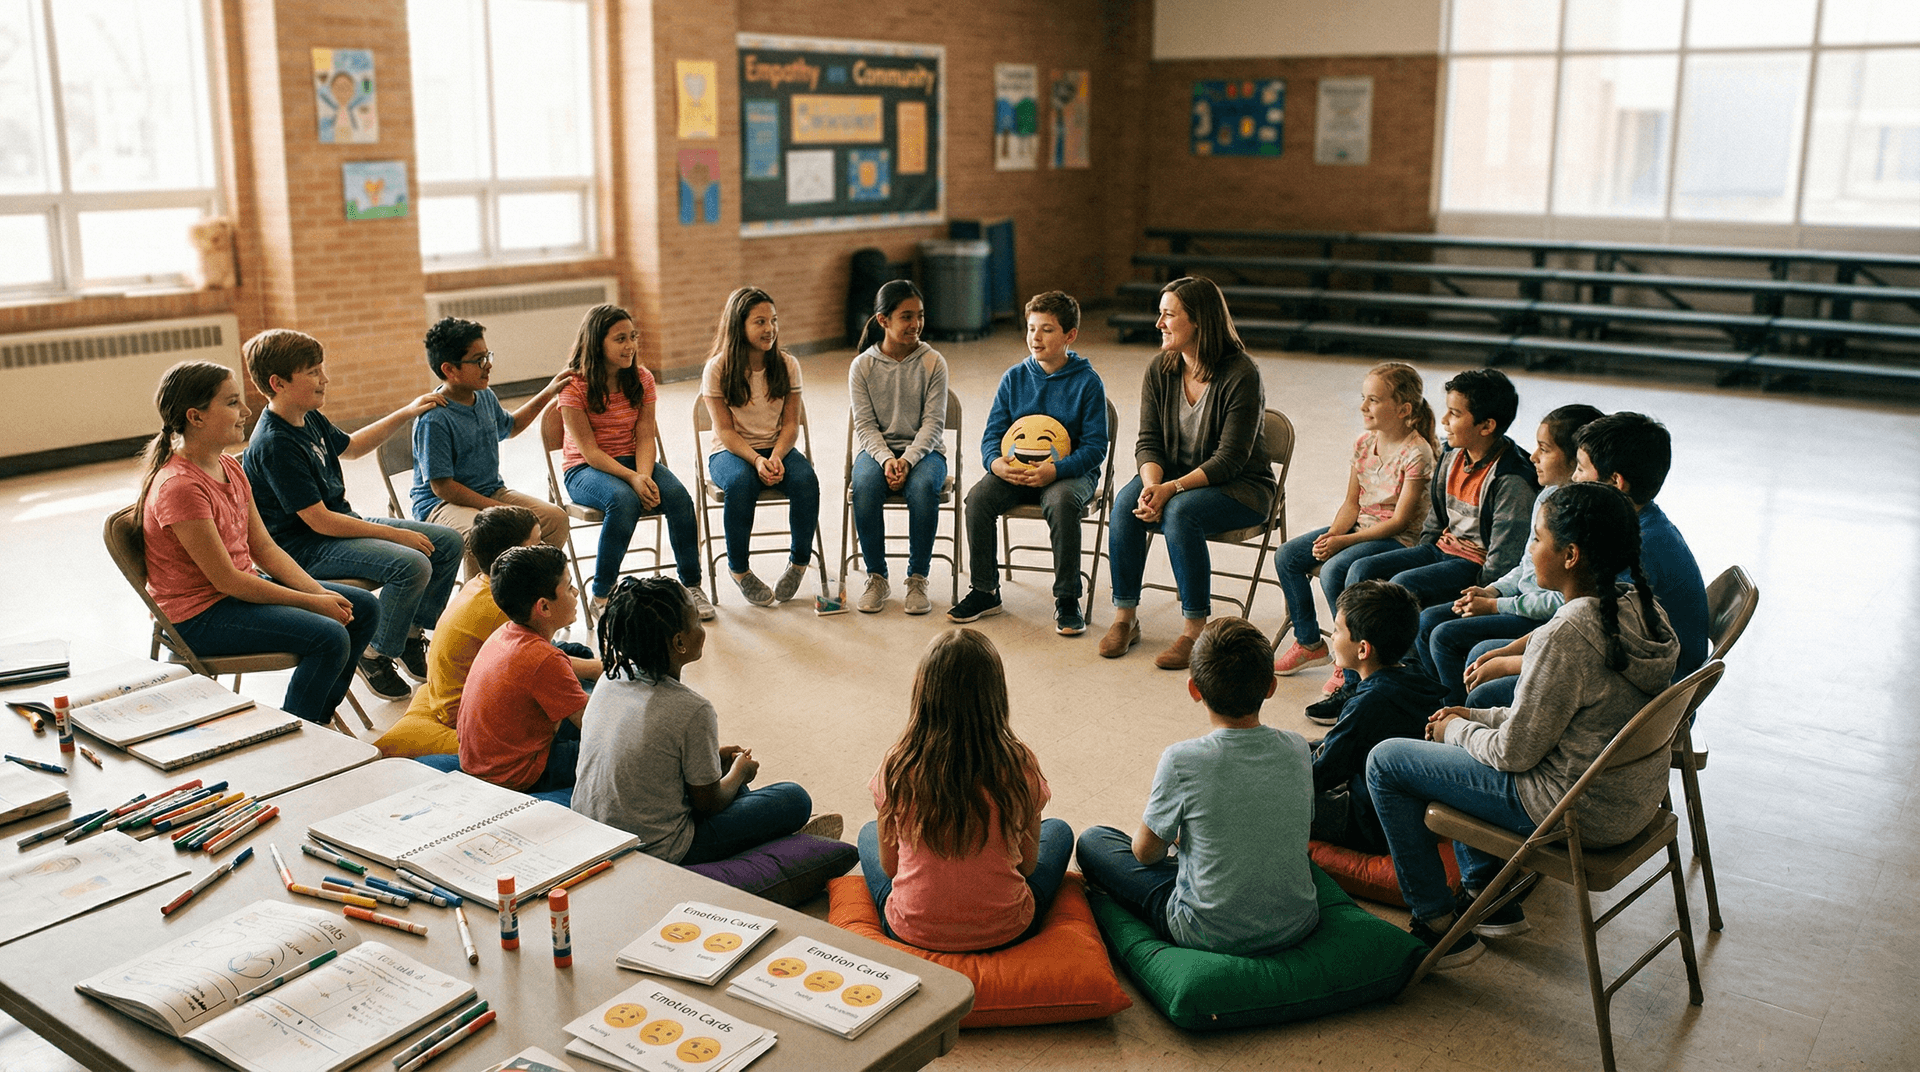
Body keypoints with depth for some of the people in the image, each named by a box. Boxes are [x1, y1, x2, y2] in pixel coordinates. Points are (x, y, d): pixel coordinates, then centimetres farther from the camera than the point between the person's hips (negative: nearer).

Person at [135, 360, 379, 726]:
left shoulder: (231, 467, 6)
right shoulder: (178, 487, -24)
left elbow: (264, 548, 6)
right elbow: (225, 579, -23)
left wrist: (320, 593, -7)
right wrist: (311, 603, -18)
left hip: (243, 588, 10)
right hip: (199, 616, -10)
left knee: (364, 608, 6)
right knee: (330, 638, -25)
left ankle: (317, 720, 16)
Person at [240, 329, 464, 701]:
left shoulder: (310, 419, 5)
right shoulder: (274, 444, -24)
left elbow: (350, 446, 28)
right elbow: (319, 521, -25)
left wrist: (406, 413, 20)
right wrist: (396, 534, -21)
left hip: (343, 522, 10)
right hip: (304, 547, -10)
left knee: (449, 542, 3)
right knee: (411, 565, -29)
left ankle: (412, 635, 16)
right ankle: (375, 656, -7)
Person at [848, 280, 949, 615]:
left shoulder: (933, 362, -2)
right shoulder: (862, 366, 0)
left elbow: (933, 423, -7)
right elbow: (864, 425, -4)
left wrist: (907, 460, -22)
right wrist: (886, 460, -22)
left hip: (922, 450, -1)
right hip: (876, 449, 1)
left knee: (923, 486, -35)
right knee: (864, 484, -33)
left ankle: (917, 578, -18)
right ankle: (876, 576, -15)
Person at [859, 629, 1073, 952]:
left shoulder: (897, 767, -15)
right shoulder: (1019, 766, -17)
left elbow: (889, 867, -2)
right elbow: (1027, 865, -3)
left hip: (913, 932, 1)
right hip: (1005, 933, 0)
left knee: (869, 833, 31)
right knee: (1059, 831, 27)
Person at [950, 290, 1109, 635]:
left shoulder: (1087, 381, -5)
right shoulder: (1014, 378, 6)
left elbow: (1095, 447, -9)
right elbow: (992, 435, 6)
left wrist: (1054, 471, -26)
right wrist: (996, 463, -19)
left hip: (1071, 472, -4)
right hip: (1015, 470, 4)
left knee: (1061, 501, -37)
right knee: (978, 496, -24)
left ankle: (1067, 599, -20)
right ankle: (984, 591, -8)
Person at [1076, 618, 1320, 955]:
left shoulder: (1181, 760, -20)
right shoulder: (1296, 748, -7)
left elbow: (1145, 851, -7)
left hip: (1213, 935, -5)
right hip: (1298, 924, 5)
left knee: (1092, 841, 10)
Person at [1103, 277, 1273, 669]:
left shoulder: (1241, 375, -19)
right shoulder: (1160, 370, 0)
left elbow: (1229, 459, -21)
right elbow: (1149, 442, -2)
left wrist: (1172, 489, -30)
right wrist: (1152, 485, -23)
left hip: (1240, 487, -5)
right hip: (1175, 476, 5)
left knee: (1180, 512, -34)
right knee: (1126, 501, -25)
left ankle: (1196, 629, -23)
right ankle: (1124, 616, -15)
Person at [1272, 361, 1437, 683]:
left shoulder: (1416, 453, -18)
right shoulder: (1364, 442, 4)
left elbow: (1400, 521, -20)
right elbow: (1352, 503, 7)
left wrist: (1343, 541, -23)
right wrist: (1332, 534, -14)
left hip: (1397, 539, -8)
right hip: (1359, 526, 8)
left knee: (1334, 570, -30)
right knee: (1287, 556, -3)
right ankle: (1308, 643, 9)